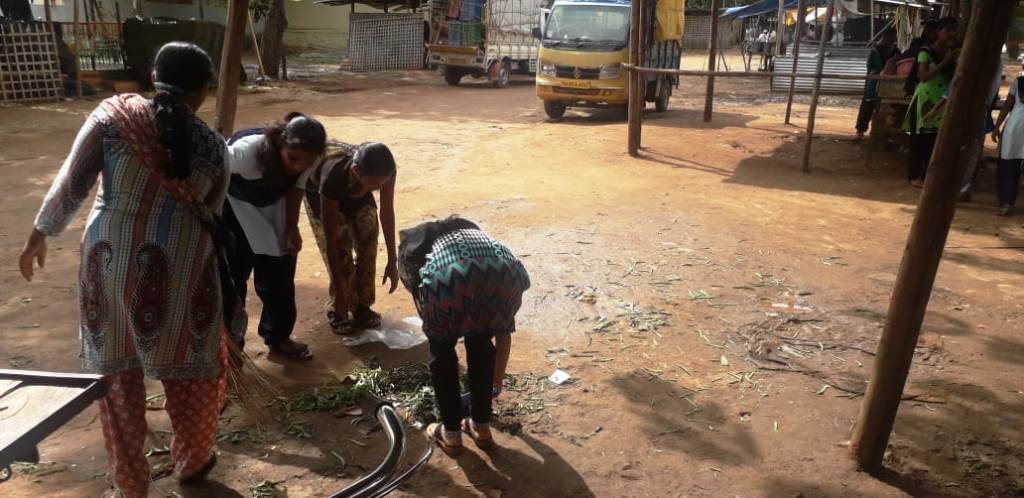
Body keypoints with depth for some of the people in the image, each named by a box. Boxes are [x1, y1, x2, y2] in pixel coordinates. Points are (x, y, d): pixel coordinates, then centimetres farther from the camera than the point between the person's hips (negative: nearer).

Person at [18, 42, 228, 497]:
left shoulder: (114, 114, -1)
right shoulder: (212, 145, 1)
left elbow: (71, 183, 1)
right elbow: (210, 213, 8)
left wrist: (40, 234, 15)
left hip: (111, 257, 1)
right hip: (181, 265, -1)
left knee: (116, 368, 16)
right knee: (190, 364, 18)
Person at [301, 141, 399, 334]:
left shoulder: (384, 170, -36)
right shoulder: (333, 176, -44)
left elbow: (387, 212, -20)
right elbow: (331, 240, -37)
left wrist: (392, 262, -16)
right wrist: (338, 290, -32)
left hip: (355, 189, 4)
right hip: (318, 189, -4)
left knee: (368, 243, -6)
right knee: (340, 249, -13)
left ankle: (361, 306, 10)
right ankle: (338, 311, 7)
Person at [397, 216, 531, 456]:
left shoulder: (412, 247, 37)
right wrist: (498, 374, 58)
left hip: (446, 280, -3)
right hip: (504, 276, 3)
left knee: (442, 352, 27)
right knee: (481, 344, 32)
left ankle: (451, 435, 34)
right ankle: (482, 428, 40)